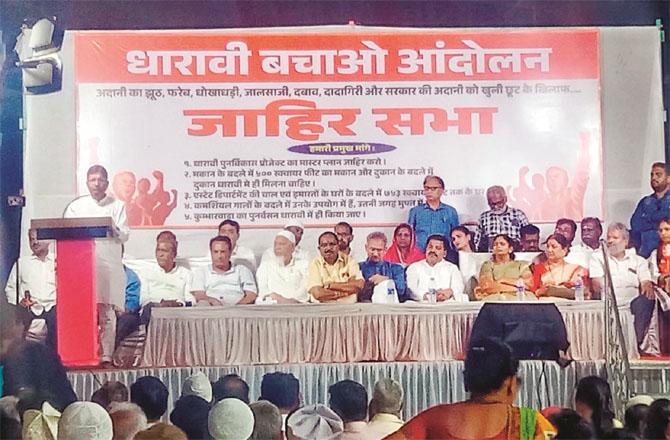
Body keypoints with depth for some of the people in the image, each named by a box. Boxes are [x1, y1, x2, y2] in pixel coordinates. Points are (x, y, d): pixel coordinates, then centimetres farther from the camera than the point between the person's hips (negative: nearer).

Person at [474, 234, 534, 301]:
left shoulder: (521, 265, 23)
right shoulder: (487, 265, 20)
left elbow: (528, 284, 6)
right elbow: (485, 287, 1)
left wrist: (503, 280, 2)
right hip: (494, 299, 0)